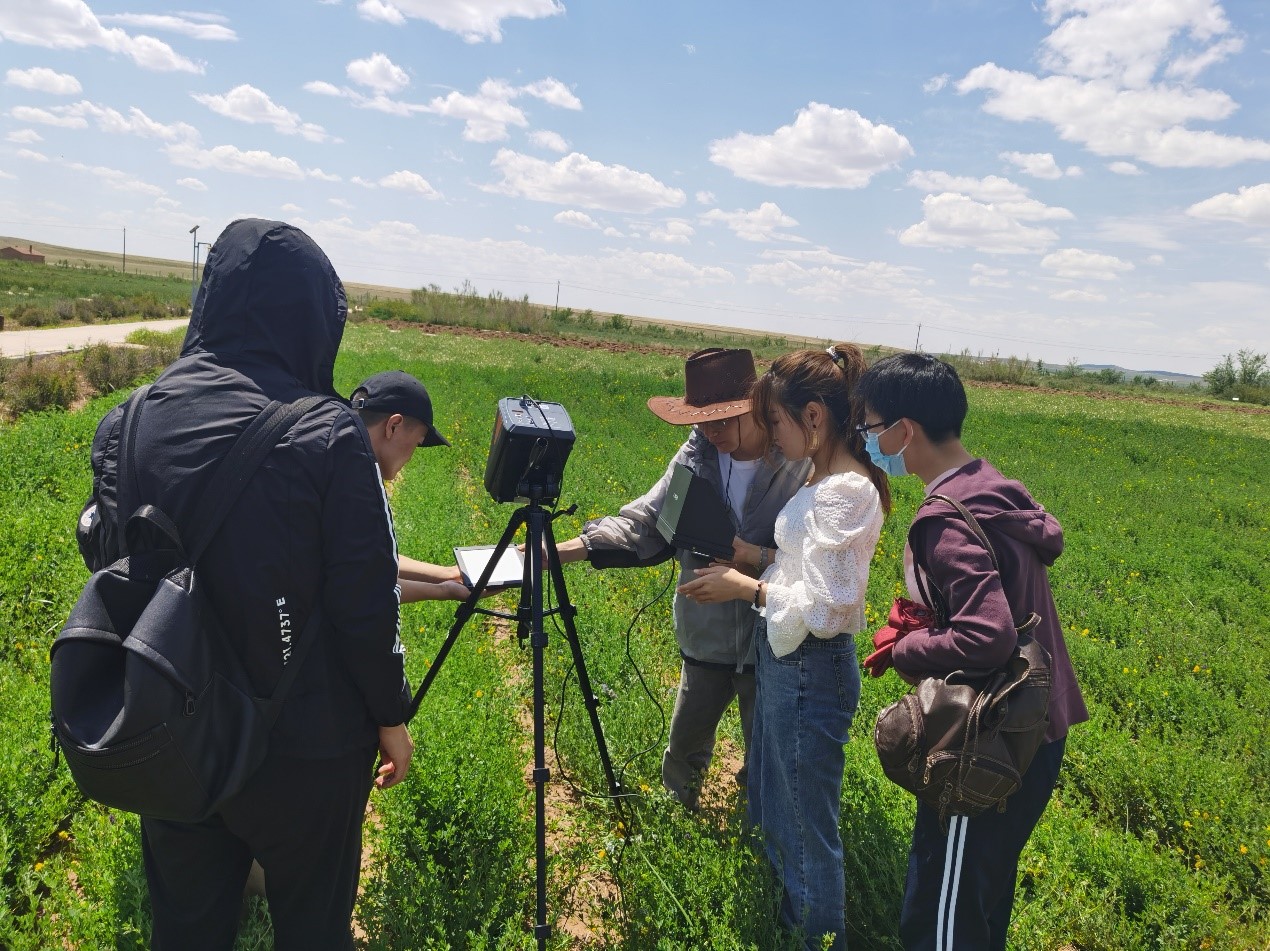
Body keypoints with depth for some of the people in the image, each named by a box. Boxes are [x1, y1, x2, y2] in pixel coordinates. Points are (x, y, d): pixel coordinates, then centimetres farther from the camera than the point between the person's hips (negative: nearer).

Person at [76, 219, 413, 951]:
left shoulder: (128, 424, -4)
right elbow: (368, 599, -16)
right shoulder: (328, 434, -19)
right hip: (305, 748, -4)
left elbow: (105, 568, 4)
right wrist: (391, 715, -2)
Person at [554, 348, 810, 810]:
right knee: (684, 746, 21)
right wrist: (564, 550, -17)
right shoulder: (697, 456, -8)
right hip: (706, 636, 4)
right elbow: (646, 520, -9)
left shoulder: (800, 465, -19)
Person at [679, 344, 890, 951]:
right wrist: (755, 559, 4)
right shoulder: (828, 479, 7)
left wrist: (747, 589, -15)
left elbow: (822, 606, -25)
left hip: (809, 671, -10)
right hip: (787, 659, 10)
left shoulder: (842, 492, -23)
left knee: (808, 824, 9)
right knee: (773, 807, 26)